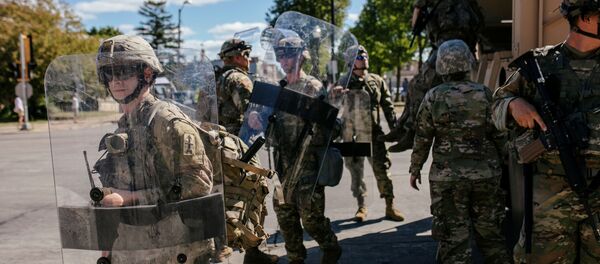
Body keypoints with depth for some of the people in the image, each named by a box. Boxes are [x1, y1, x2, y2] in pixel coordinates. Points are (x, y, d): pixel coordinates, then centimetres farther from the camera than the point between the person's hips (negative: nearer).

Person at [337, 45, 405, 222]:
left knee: (382, 170, 1)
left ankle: (390, 207, 10)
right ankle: (361, 207, 20)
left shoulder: (377, 81, 8)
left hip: (375, 134, 1)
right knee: (357, 173, 7)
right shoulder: (344, 83, 0)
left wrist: (395, 129, 8)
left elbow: (388, 107, 10)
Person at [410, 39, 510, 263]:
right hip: (486, 175, 2)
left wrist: (415, 169, 10)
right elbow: (499, 135, 3)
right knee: (490, 233, 17)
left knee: (453, 237, 4)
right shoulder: (484, 94, -1)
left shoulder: (433, 97, -5)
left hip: (447, 178, -2)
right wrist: (503, 165, 17)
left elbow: (422, 139, -1)